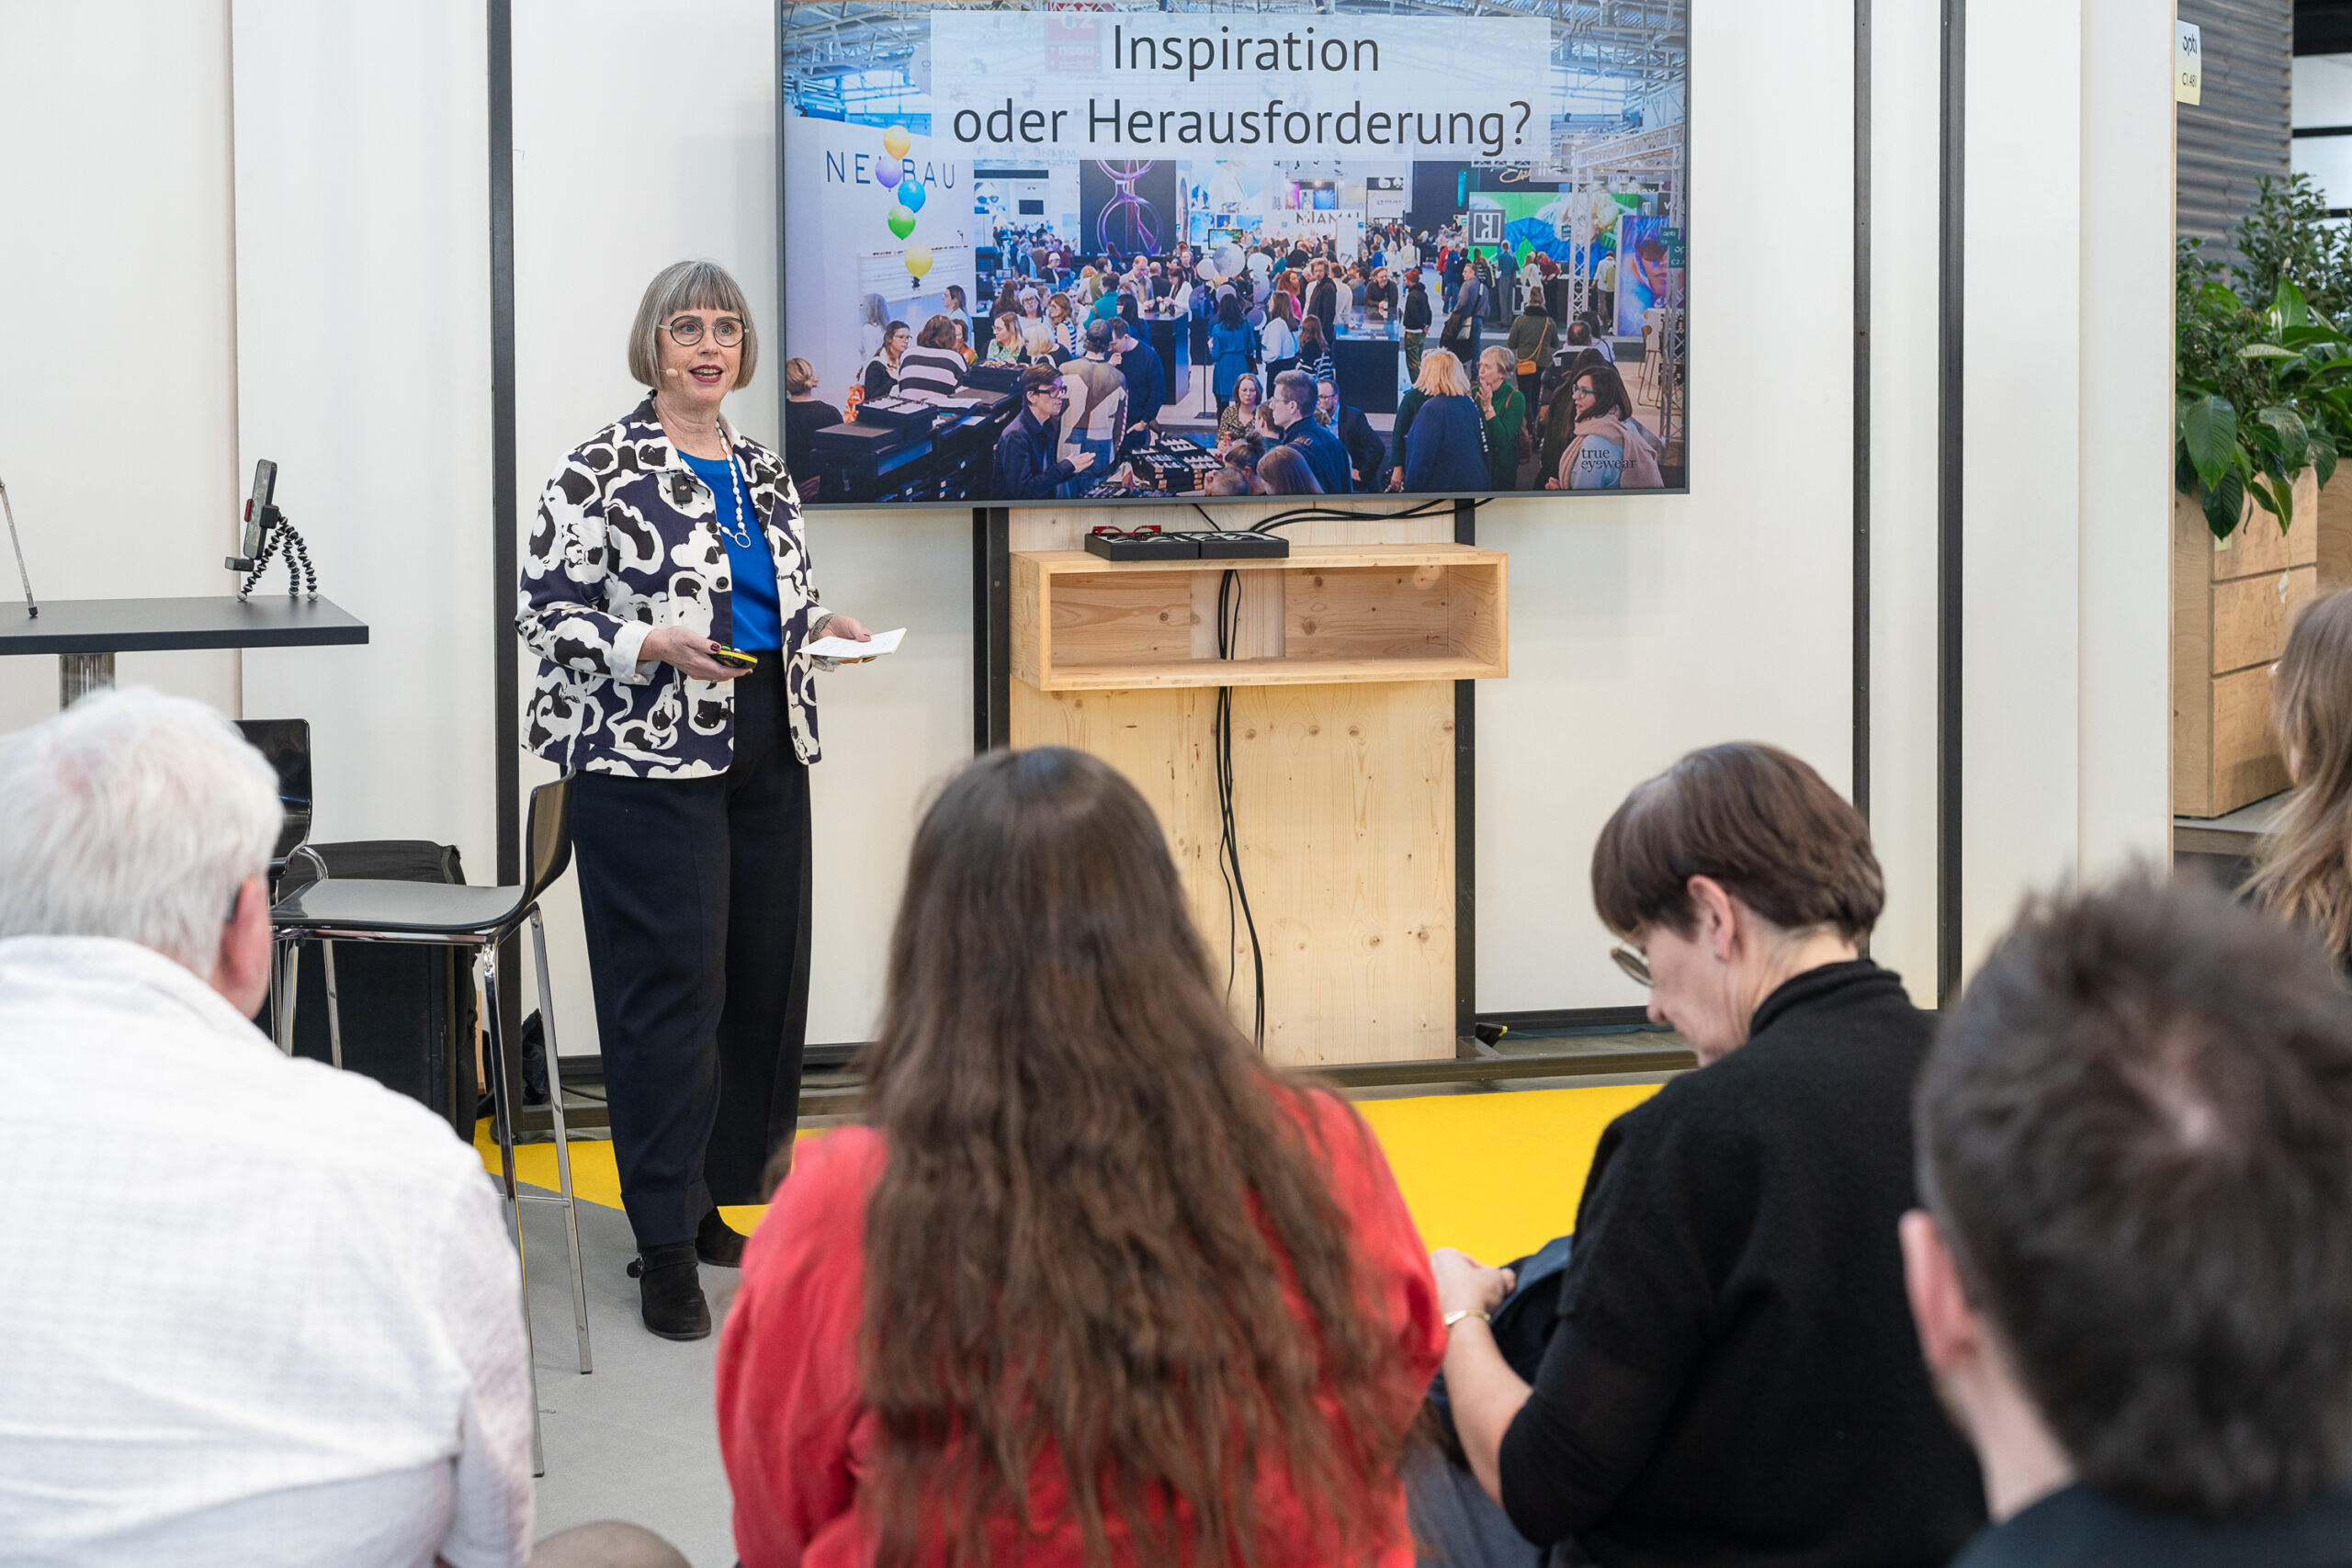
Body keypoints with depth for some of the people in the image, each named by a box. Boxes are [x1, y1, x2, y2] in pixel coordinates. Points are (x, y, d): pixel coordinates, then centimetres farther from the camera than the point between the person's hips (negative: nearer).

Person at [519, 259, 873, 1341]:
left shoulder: (763, 474, 15)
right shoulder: (601, 471, -6)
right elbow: (545, 615, -9)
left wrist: (821, 629, 5)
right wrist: (654, 644, -22)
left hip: (764, 756, 7)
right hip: (649, 758, -7)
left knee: (764, 977, 8)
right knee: (672, 986, -9)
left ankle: (712, 1199, 22)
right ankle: (665, 1246, -4)